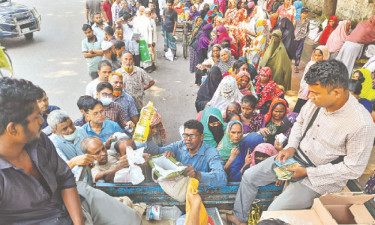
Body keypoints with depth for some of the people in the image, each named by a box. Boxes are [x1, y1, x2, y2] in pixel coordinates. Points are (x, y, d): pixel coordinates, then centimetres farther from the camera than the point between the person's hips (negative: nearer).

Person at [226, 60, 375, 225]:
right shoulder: (316, 100, -12)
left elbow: (353, 169, -21)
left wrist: (307, 172, -21)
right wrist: (291, 147, -7)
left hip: (322, 175, -6)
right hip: (296, 156, 7)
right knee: (249, 176, 9)